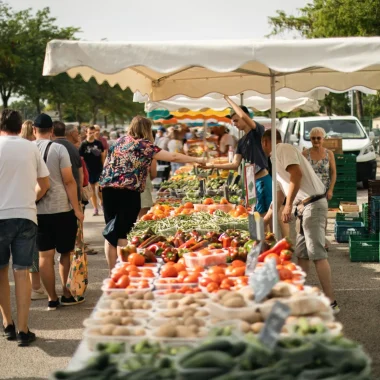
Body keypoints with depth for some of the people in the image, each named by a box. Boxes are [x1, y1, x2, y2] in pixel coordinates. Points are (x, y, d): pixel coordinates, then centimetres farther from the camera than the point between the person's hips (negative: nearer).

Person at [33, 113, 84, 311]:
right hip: (61, 208, -2)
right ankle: (67, 294, 18)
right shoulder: (58, 149, -7)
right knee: (66, 253, 12)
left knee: (45, 255, 6)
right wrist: (77, 208, -5)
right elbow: (69, 181, -9)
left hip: (37, 209, 2)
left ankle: (52, 299, 11)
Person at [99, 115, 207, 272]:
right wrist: (197, 159, 7)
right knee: (123, 233, -1)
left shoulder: (119, 141, 17)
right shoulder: (144, 145, -2)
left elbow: (106, 165, 20)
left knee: (111, 232, 10)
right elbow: (173, 157, -3)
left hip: (108, 188, 6)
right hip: (128, 192, -6)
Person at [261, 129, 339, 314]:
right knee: (301, 253, 13)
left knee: (317, 254, -11)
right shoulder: (276, 162, 24)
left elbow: (297, 174, -21)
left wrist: (289, 205, -21)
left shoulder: (283, 149, -5)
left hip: (313, 204, -10)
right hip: (305, 207, 10)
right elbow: (278, 198, 28)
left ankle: (331, 302, -10)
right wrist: (263, 223, 32)